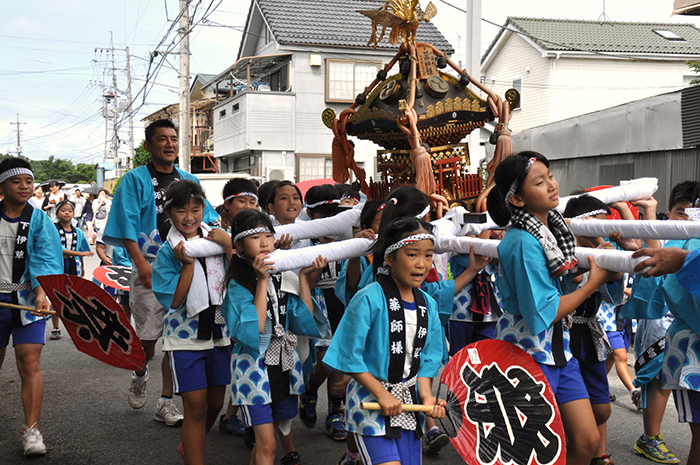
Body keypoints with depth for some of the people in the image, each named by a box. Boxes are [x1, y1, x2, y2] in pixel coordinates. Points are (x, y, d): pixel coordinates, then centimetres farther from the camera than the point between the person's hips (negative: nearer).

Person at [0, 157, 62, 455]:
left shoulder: (40, 221, -1)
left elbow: (45, 260, -12)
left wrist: (41, 292, -28)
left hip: (27, 300, -2)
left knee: (30, 363, -12)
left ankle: (32, 431, -10)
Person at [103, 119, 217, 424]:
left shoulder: (189, 181, 15)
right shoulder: (136, 180, 2)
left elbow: (206, 219, 17)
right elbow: (127, 226, -6)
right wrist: (141, 263, -17)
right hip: (150, 266, -3)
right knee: (148, 336, 1)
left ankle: (166, 402, 10)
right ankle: (140, 376, 34)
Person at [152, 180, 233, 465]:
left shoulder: (216, 240, 1)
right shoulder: (167, 251, -6)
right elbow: (173, 300, -13)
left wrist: (229, 246, -17)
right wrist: (188, 264, -19)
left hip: (220, 331, 4)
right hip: (185, 336, -3)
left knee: (215, 404, 15)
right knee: (196, 406, -5)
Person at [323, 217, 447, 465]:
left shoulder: (428, 304, 4)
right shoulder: (369, 299, -14)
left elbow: (426, 359, 9)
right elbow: (350, 357, -14)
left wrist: (426, 396, -6)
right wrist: (382, 394, -14)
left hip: (409, 404, 6)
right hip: (371, 402, -6)